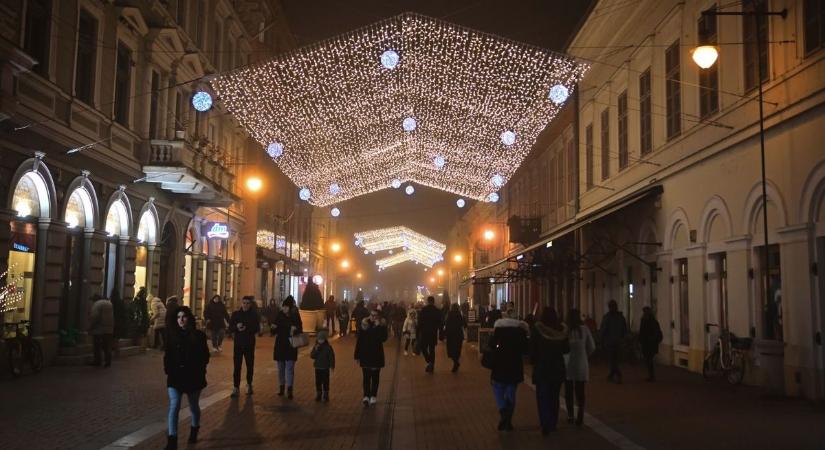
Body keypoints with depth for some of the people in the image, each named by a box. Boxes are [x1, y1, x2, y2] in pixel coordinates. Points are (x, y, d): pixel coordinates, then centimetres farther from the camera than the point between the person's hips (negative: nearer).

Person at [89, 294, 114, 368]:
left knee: (97, 347, 3)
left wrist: (90, 327, -11)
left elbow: (94, 317, -19)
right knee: (107, 347, 8)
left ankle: (97, 361, 5)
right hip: (109, 329, 7)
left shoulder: (97, 304, -10)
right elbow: (112, 316, 17)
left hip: (99, 329, -7)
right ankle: (108, 362, 5)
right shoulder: (109, 303, 15)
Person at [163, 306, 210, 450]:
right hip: (175, 376, 0)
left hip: (194, 377, 0)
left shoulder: (198, 335, -6)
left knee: (194, 406, 17)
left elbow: (205, 356, -1)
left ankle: (194, 430, 43)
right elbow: (168, 355, 5)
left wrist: (199, 370, -10)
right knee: (174, 406, -12)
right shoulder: (171, 334, 0)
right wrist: (168, 369, -6)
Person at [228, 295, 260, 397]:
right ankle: (235, 387, -3)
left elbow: (257, 329, -3)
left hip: (249, 344, 0)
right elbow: (230, 328, 1)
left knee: (250, 365, 7)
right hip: (238, 343, 0)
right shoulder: (236, 314, 3)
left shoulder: (254, 315, 1)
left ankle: (249, 385, 24)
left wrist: (247, 329, -19)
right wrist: (236, 327, -21)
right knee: (236, 366, -5)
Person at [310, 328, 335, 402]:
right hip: (317, 368, 3)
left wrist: (332, 366, -8)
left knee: (325, 382, 2)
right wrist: (316, 350, -19)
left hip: (325, 368, -3)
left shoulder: (328, 347, -7)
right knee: (318, 382, 8)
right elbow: (312, 356, -4)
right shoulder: (316, 347, 3)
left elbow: (332, 357, -5)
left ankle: (326, 395, 12)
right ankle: (318, 395, 19)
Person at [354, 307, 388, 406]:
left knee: (375, 376, 9)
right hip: (365, 354, 0)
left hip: (377, 354, 0)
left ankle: (373, 396, 19)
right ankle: (366, 396, -8)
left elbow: (383, 338, -20)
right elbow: (359, 340, 0)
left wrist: (378, 327, -25)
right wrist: (357, 355, 0)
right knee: (366, 376, -4)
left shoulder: (382, 325, -5)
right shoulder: (364, 324, -3)